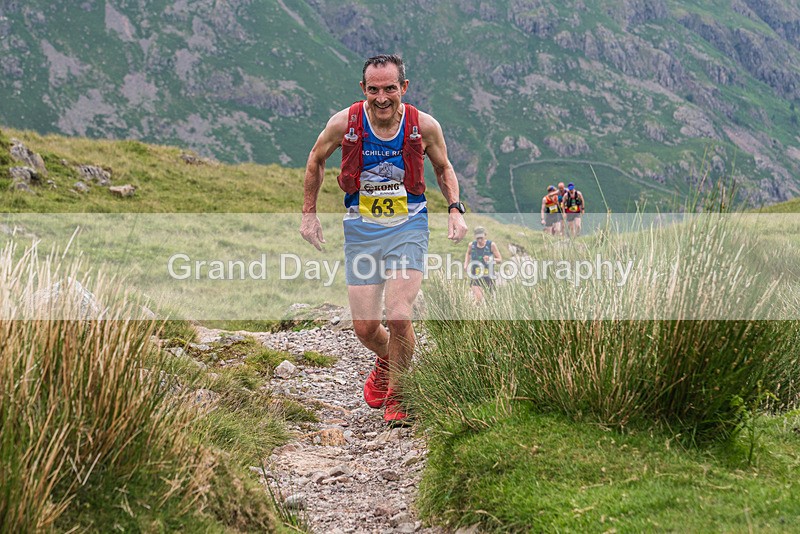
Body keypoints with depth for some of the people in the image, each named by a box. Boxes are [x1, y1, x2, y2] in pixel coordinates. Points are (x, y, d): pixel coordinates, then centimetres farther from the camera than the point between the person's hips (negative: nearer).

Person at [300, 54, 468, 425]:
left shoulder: (424, 126, -10)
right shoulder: (344, 123, -11)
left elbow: (444, 168, 10)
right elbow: (316, 161, 9)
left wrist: (455, 208, -5)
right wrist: (308, 213, 9)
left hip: (408, 226, -1)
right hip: (361, 228, 1)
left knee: (399, 315, -18)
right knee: (364, 327, 2)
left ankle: (396, 396, 6)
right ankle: (385, 360, 40)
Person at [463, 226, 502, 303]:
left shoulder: (491, 245, -6)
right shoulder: (471, 245, 1)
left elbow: (500, 260, -2)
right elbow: (468, 253, 25)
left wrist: (490, 259, -21)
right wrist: (466, 264, 9)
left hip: (488, 276, 0)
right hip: (475, 276, 0)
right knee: (478, 299, -18)